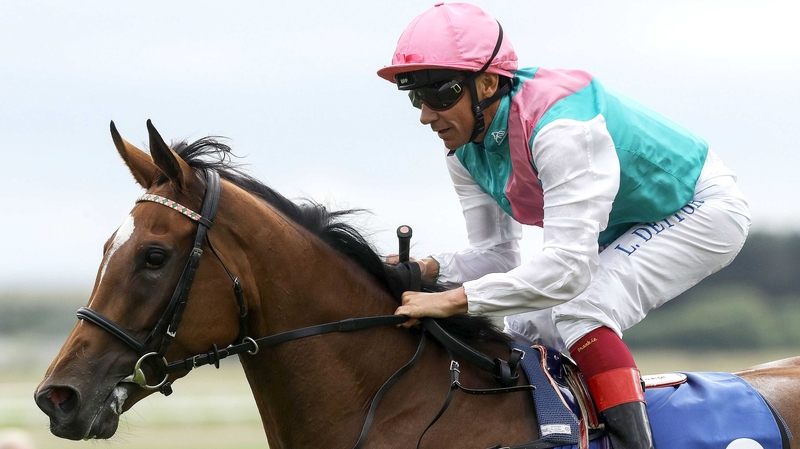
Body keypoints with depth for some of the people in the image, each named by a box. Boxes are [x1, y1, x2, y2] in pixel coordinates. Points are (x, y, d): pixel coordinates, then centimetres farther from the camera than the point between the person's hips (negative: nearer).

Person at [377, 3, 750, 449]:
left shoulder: (559, 126, -38)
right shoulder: (465, 151, -10)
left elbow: (568, 268, -44)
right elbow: (496, 255, -5)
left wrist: (454, 300, -47)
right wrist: (430, 270, -26)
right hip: (624, 228, 9)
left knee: (579, 310, -28)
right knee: (529, 331, 3)